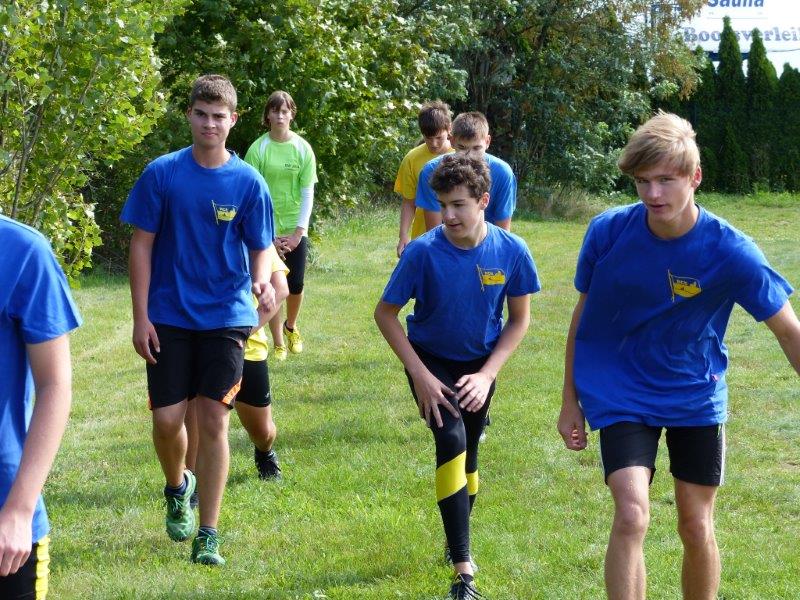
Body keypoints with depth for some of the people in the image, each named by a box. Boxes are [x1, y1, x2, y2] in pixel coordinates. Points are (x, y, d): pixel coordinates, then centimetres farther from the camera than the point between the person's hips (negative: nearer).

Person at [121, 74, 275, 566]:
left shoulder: (248, 183, -3)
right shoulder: (162, 173, -4)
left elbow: (260, 249, 5)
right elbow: (142, 245, -1)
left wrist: (262, 283, -18)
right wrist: (141, 317, -4)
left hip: (226, 318, 0)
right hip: (169, 318, 0)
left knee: (213, 421, -4)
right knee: (167, 420, -1)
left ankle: (208, 535, 5)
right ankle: (177, 487, 33)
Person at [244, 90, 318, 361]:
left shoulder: (303, 148, -2)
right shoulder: (257, 149, -7)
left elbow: (307, 193, -1)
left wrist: (298, 232, -7)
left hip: (295, 230, 2)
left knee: (296, 284, 4)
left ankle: (291, 327, 33)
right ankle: (278, 343, 12)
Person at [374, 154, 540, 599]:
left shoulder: (511, 251, -19)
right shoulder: (424, 252, -24)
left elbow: (520, 318, -5)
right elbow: (385, 313, -12)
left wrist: (487, 375, -14)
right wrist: (420, 375, -17)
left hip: (480, 364, 3)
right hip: (431, 361, -3)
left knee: (469, 454, 13)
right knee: (452, 441, -22)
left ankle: (458, 538, 41)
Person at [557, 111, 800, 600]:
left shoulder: (731, 252, -20)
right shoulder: (608, 232, -15)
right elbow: (583, 316, 1)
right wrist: (571, 401, 5)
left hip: (697, 396, 0)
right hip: (622, 394, 0)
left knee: (697, 526, 7)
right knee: (631, 515, -18)